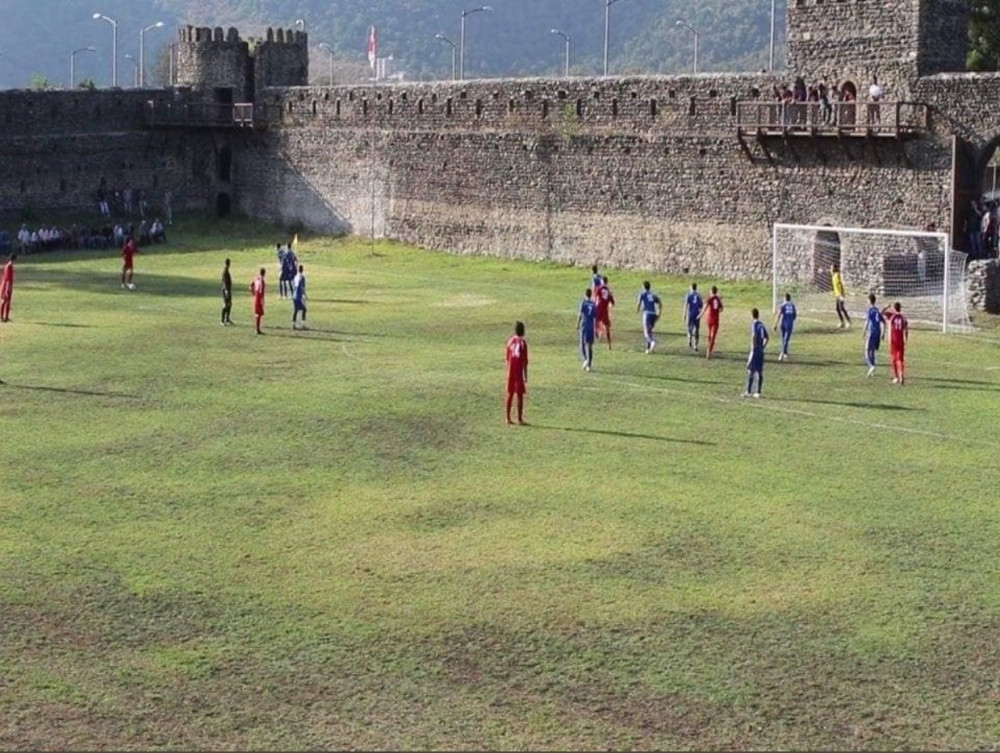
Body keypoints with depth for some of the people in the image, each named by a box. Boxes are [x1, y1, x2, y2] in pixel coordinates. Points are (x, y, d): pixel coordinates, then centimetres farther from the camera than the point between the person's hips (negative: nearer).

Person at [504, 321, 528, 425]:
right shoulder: (523, 342, -10)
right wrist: (525, 376, -6)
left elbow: (506, 357, 9)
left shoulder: (510, 341, 5)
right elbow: (525, 361, -11)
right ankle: (520, 419, 0)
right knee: (520, 395, 0)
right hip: (519, 372, -5)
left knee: (510, 394, 11)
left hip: (510, 372, 5)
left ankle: (508, 418, 13)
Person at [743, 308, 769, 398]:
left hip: (755, 351, -7)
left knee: (750, 370, -3)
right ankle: (758, 392, 9)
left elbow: (753, 335, -24)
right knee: (760, 372, 8)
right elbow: (766, 338, 15)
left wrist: (752, 348, -20)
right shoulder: (762, 324, 12)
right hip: (761, 351, 7)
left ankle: (748, 391, -5)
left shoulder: (753, 324, -8)